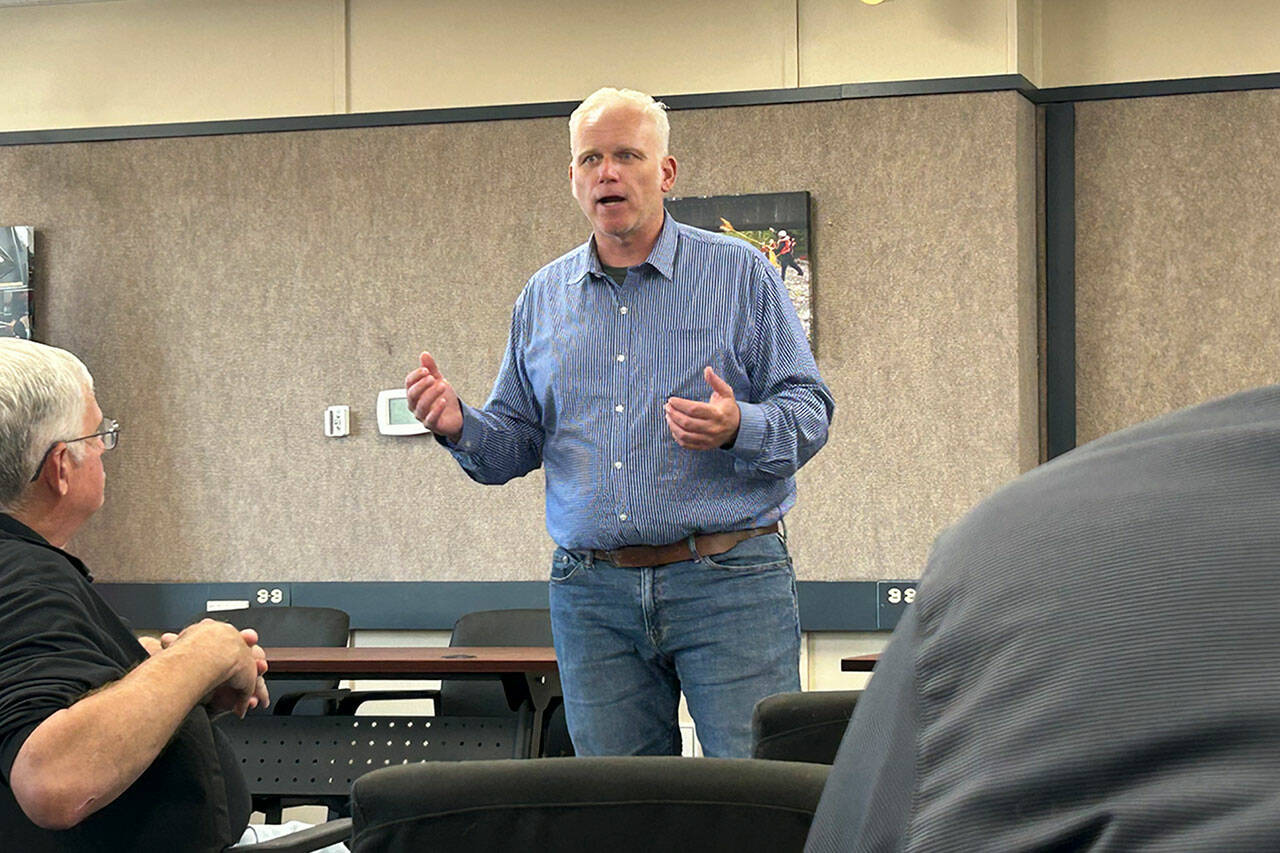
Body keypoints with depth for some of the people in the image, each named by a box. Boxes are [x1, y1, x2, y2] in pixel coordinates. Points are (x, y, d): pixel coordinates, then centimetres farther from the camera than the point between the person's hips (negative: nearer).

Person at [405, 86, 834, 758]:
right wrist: (459, 427, -4)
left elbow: (809, 411, 0)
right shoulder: (543, 297, 14)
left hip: (728, 583, -3)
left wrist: (740, 429, -21)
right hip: (593, 592, 3)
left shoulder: (741, 273, 4)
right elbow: (516, 443, 17)